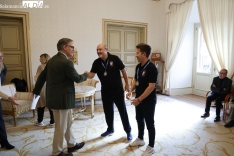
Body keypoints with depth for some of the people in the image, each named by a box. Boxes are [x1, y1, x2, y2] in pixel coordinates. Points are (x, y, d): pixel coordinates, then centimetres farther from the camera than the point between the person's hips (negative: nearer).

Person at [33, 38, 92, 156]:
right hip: (61, 99, -10)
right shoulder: (66, 62, -21)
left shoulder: (52, 60, 7)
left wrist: (36, 91, 21)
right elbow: (77, 79, -12)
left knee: (68, 123, 22)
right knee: (60, 127, 7)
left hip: (56, 97, 10)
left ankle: (71, 145, 38)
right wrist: (86, 75, 9)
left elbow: (42, 76, 13)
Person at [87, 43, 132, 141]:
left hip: (118, 90, -4)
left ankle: (128, 131, 21)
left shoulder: (115, 59, -11)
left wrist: (127, 83, 0)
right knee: (108, 111, 15)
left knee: (122, 111, 5)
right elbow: (92, 75, -7)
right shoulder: (96, 63, -1)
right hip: (105, 91, 4)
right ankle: (110, 129, 36)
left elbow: (123, 71, -3)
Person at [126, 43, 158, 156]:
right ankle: (140, 139, 43)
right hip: (139, 100, 8)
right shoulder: (138, 66, 4)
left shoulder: (151, 68, -22)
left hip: (149, 102, -8)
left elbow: (151, 87, -25)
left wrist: (139, 99, -23)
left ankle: (151, 147, 24)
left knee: (149, 123, 6)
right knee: (139, 120, 22)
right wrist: (130, 90, -1)